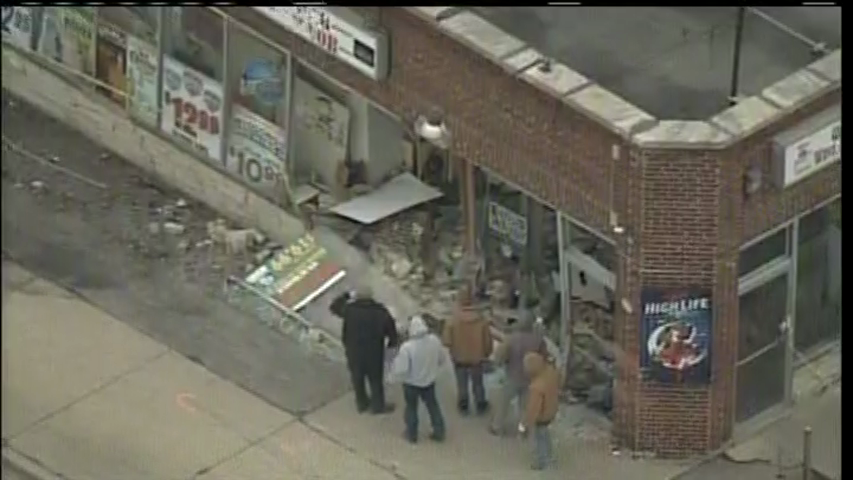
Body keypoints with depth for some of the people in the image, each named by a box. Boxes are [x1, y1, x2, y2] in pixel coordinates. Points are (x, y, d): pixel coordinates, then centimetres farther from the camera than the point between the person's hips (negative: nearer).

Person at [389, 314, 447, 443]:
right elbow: (443, 359, -3)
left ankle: (412, 434, 33)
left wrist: (395, 375, -4)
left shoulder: (407, 347, -33)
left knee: (411, 407, 19)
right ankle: (439, 432, 33)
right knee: (432, 405, 23)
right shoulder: (435, 341, -19)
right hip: (429, 380, 3)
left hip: (411, 383, -3)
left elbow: (401, 368, -27)